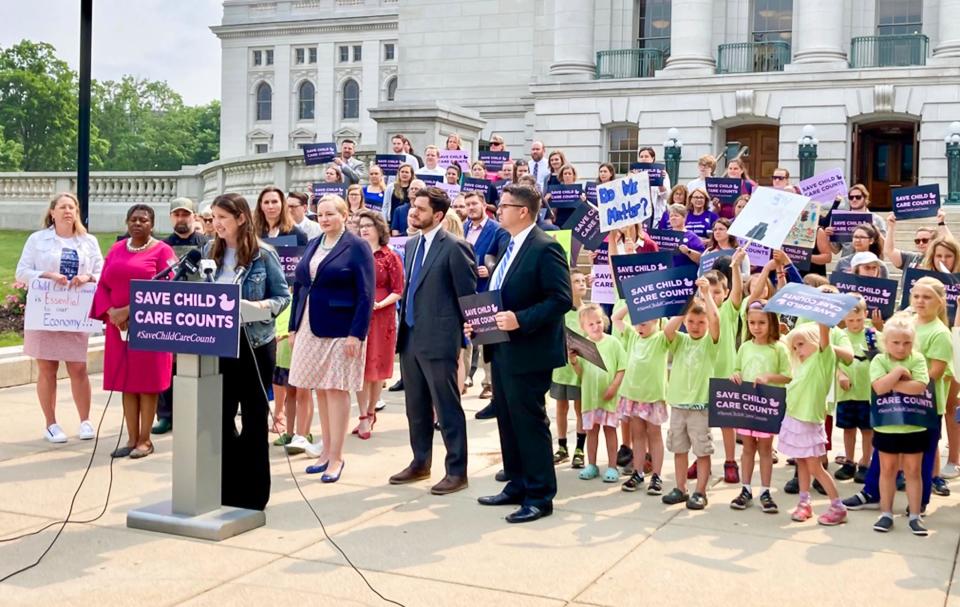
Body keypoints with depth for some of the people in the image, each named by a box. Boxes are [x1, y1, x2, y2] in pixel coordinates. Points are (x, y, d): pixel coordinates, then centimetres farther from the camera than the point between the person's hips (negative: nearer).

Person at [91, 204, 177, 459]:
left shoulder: (162, 251, -4)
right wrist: (111, 312, -9)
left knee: (146, 382, 0)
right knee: (126, 382, 7)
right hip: (118, 325, 5)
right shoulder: (116, 249, 12)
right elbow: (103, 285, 9)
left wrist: (129, 310, -18)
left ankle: (145, 440, 8)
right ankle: (132, 438, 14)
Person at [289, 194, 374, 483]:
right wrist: (294, 327, 10)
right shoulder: (312, 245, 12)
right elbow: (298, 286, 15)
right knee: (320, 390, 11)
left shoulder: (357, 247, -6)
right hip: (310, 329, 6)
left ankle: (336, 457, 5)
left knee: (336, 390, -3)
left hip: (339, 330, -6)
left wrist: (357, 334, -17)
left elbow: (366, 295, -11)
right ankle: (326, 451, 22)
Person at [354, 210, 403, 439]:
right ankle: (364, 418, 2)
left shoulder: (390, 257, -1)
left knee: (378, 366, 5)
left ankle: (371, 413, 18)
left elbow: (398, 291, -3)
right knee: (361, 365, 0)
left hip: (381, 316, -2)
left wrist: (380, 304, -17)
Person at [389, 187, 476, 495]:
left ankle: (457, 471, 10)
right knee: (416, 407, 16)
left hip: (438, 340, -8)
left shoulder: (454, 247, -12)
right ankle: (420, 463, 30)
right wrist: (404, 325, 17)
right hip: (410, 338, 8)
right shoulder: (411, 244, 13)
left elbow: (469, 295, -10)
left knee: (447, 408, 0)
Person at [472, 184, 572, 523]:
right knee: (508, 421, 16)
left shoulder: (545, 248, -15)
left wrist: (520, 320, -27)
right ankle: (518, 485, 28)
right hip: (502, 350, 10)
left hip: (528, 353, -10)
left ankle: (540, 496, 8)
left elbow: (562, 299, -21)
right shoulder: (510, 248, 15)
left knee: (530, 423, -2)